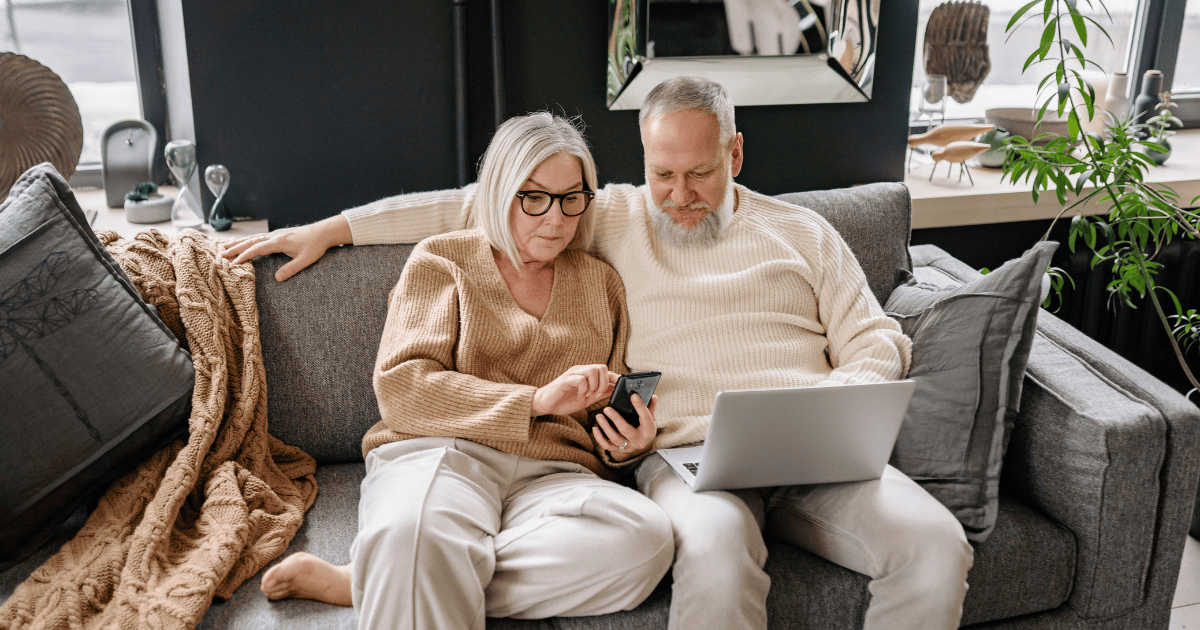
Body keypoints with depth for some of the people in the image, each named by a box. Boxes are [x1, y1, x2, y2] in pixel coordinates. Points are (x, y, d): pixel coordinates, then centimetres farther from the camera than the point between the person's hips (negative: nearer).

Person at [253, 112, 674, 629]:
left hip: (553, 476, 5)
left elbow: (613, 417, 28)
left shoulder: (601, 283, 23)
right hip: (440, 453, -5)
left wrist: (630, 445, 2)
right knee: (415, 534, -45)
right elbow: (400, 387, -2)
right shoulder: (442, 260, 12)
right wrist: (536, 400, -10)